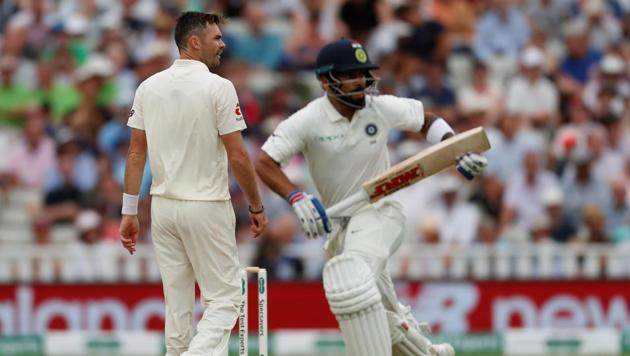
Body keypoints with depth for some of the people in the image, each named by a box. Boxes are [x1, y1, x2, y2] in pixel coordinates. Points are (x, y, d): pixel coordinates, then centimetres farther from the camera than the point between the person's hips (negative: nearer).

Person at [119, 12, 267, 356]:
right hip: (207, 208, -5)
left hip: (163, 207, 5)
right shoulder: (219, 88, -12)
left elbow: (135, 154, 4)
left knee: (177, 302, 12)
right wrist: (256, 207, -1)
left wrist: (129, 212, 9)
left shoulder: (149, 87, 4)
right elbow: (237, 156, -12)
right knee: (223, 299, 0)